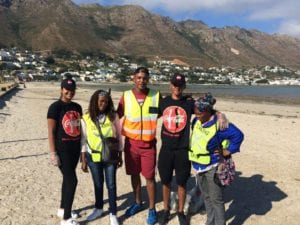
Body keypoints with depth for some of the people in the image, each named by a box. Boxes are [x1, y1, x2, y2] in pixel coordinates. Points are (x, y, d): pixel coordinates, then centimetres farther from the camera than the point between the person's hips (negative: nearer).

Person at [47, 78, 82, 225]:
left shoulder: (77, 107, 9)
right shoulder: (55, 107, -10)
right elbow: (51, 132, -12)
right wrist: (53, 153, -16)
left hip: (75, 148, 7)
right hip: (62, 149, -7)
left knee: (67, 179, 17)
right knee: (72, 180, -8)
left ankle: (62, 210, 34)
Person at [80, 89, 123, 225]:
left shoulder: (113, 116, -6)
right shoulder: (86, 118, -5)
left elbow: (118, 137, 1)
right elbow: (83, 140, 0)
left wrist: (120, 156, 3)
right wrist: (83, 160, 0)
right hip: (93, 157, 1)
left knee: (111, 185, 6)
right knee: (98, 184, 17)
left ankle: (113, 214, 21)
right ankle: (98, 209, 38)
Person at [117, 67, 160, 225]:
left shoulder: (156, 96, -4)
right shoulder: (126, 96, -3)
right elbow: (117, 116, 5)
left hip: (149, 144, -1)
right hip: (131, 143, 2)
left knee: (149, 176, 4)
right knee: (134, 174, 15)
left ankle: (152, 209, 21)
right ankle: (137, 203, 36)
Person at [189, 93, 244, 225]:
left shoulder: (219, 124, -21)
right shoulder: (196, 120, 0)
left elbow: (238, 135, -16)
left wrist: (228, 151, -13)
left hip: (212, 167, -7)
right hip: (199, 165, 7)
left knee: (216, 199, 1)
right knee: (206, 196, 20)